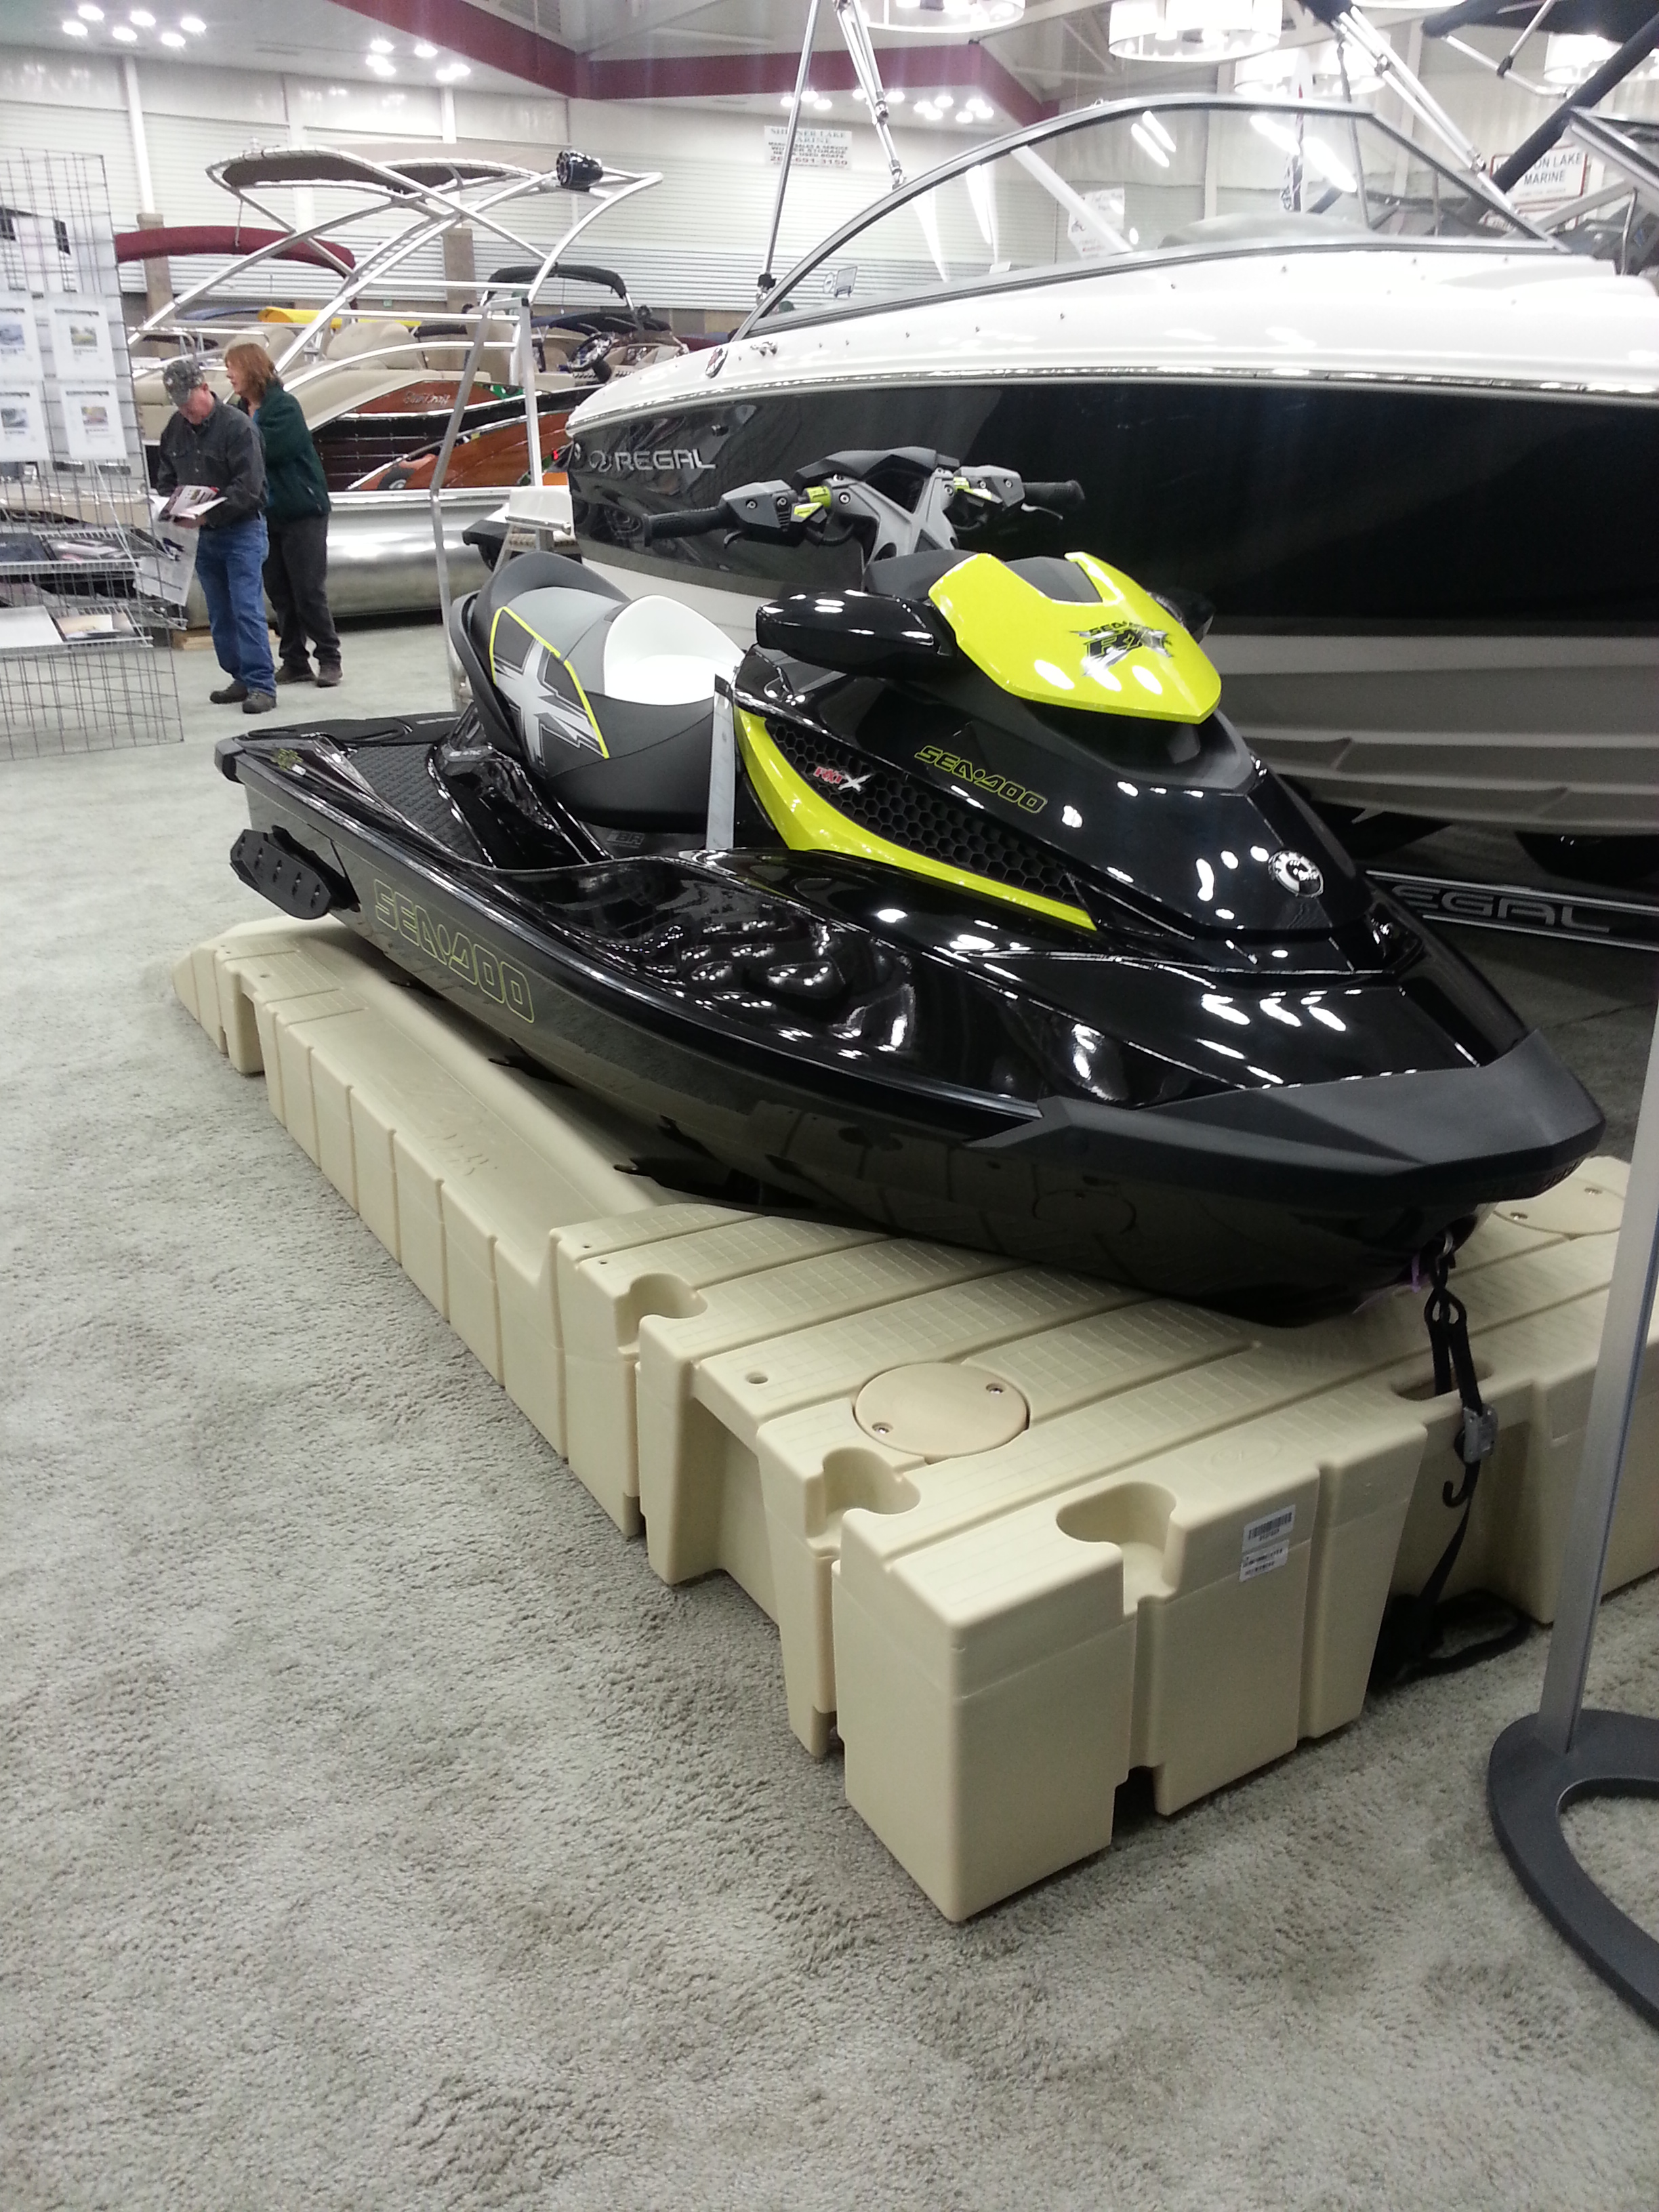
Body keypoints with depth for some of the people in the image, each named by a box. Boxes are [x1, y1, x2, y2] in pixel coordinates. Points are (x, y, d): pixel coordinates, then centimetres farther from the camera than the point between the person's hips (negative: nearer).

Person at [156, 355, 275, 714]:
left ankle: (262, 685, -12)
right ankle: (242, 678, 19)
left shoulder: (237, 426, -11)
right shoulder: (175, 428, 11)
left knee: (247, 610, -13)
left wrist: (208, 515, -23)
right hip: (202, 535, 7)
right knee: (219, 614, 10)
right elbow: (165, 478, 19)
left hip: (241, 530, -7)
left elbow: (248, 487, -17)